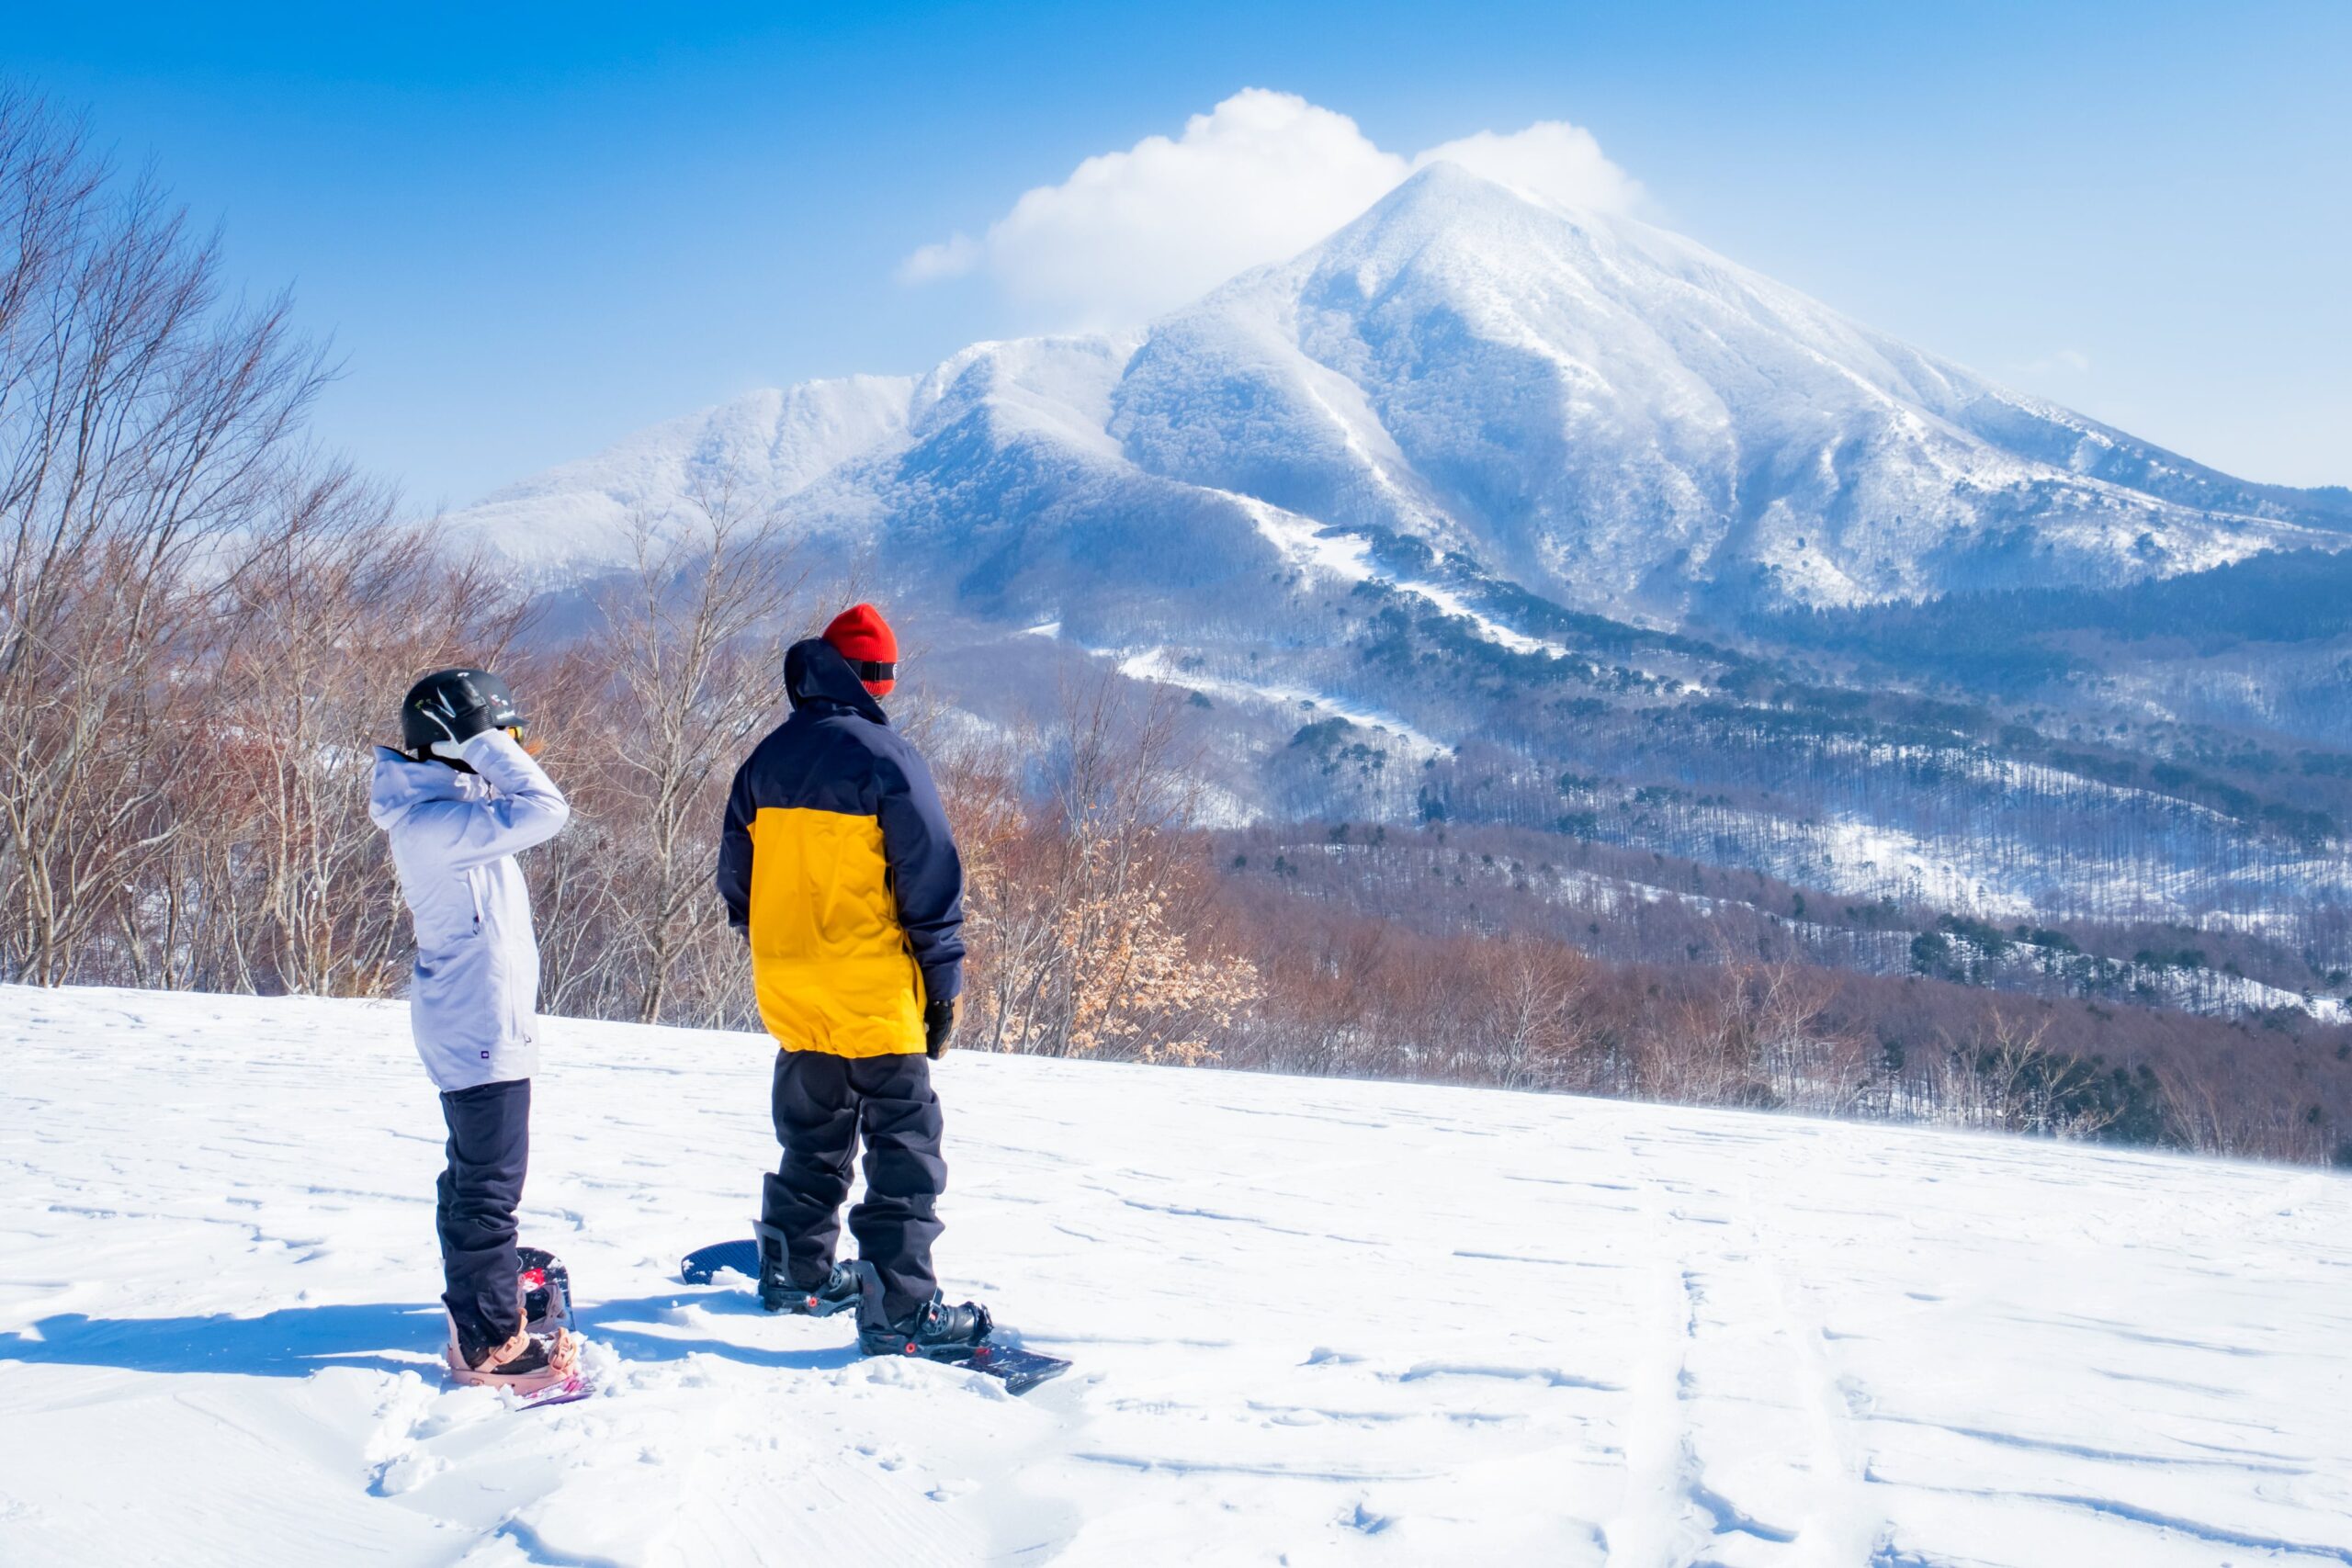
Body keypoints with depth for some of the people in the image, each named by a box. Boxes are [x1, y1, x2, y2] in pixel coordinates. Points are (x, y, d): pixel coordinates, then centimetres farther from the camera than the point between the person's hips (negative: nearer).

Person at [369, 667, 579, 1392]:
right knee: (489, 1188, -4)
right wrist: (490, 751, -20)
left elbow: (524, 814, 23)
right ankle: (489, 1345, 4)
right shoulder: (433, 821, -22)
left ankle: (481, 1305, 34)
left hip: (477, 1027, 11)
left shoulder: (442, 809, 10)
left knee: (475, 1180, 21)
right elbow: (543, 810, -29)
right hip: (480, 1033, -11)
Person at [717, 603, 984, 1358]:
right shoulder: (885, 757, -12)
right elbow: (931, 879, -11)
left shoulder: (766, 759, 7)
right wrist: (943, 984, -4)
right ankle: (898, 1308, -5)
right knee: (903, 1146, -2)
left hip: (789, 993, 7)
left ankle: (795, 1271, 32)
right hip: (874, 993, -6)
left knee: (811, 1137, 21)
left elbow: (736, 877, 14)